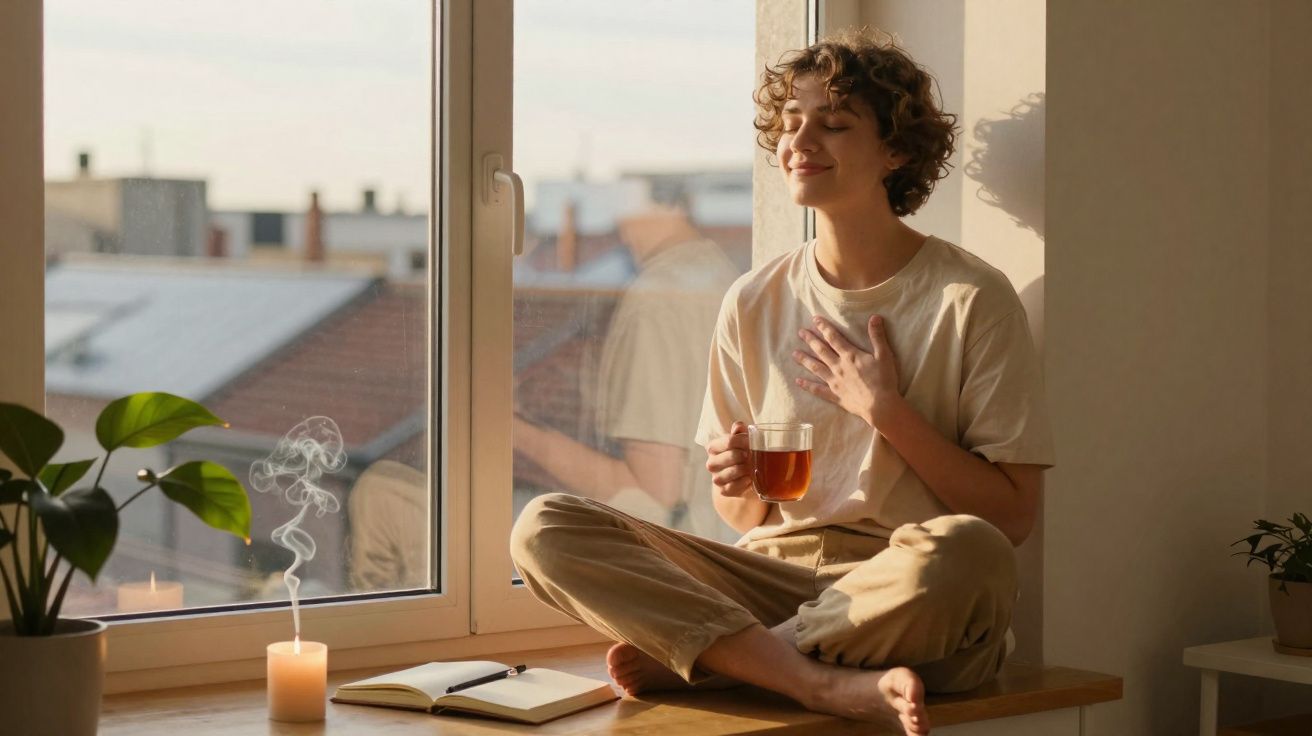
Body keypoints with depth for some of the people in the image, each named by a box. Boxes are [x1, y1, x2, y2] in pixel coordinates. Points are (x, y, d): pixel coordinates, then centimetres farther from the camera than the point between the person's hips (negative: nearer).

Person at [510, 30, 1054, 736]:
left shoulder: (970, 299, 0)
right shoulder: (753, 303, 11)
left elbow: (1013, 515, -4)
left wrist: (886, 411, -10)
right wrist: (739, 484, -8)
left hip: (909, 599, -3)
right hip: (772, 577, 4)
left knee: (967, 552, -40)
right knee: (543, 528, -17)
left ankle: (694, 655, -20)